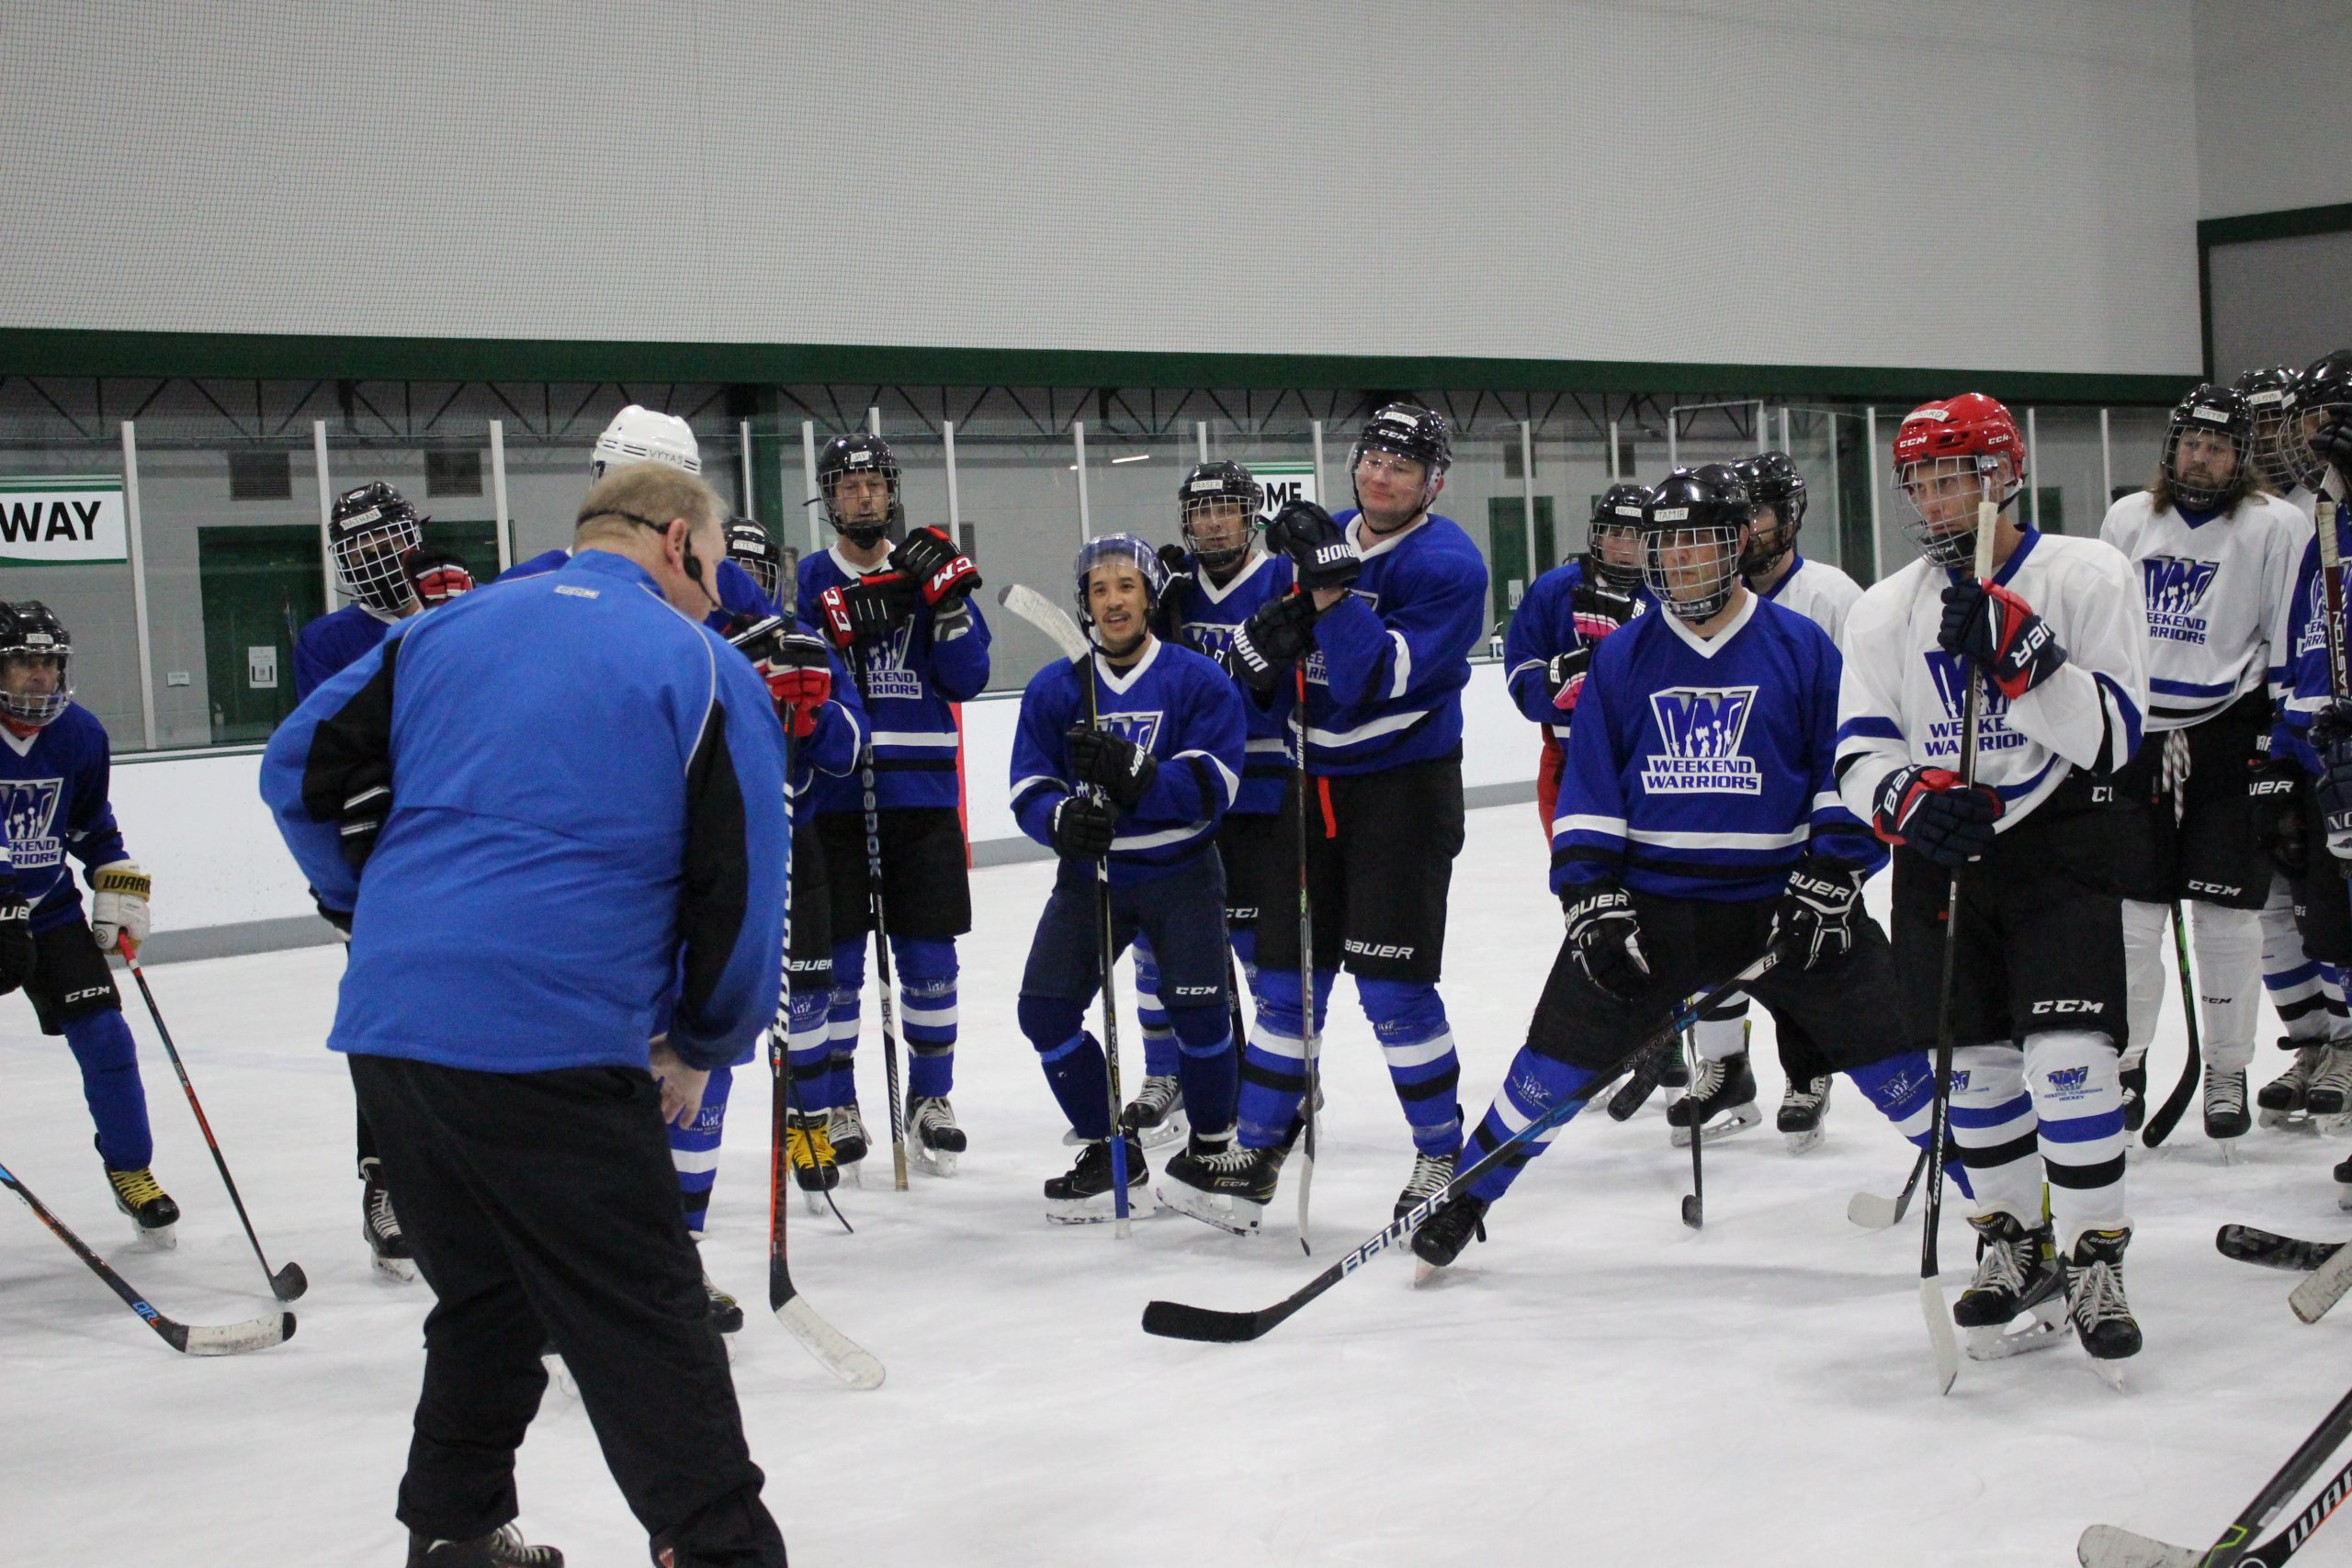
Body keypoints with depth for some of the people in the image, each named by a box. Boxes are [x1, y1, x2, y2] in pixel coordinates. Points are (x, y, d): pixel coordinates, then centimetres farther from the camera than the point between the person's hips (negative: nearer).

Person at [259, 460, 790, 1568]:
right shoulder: (703, 669, 0)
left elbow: (303, 770, 13)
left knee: (486, 1295, 23)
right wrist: (704, 1046, 13)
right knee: (646, 1327, 0)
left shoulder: (445, 631, 15)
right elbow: (740, 891, -1)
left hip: (386, 1028, 6)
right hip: (551, 1048, -6)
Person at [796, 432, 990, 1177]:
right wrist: (840, 620, -19)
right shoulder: (811, 579, 6)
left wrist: (947, 596, -11)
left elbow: (967, 678, 2)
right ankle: (835, 1105, 14)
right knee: (834, 957, 1)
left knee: (929, 955, 5)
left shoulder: (930, 569, 9)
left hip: (923, 793, 1)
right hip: (834, 795, -1)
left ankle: (931, 1098, 19)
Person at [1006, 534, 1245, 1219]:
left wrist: (1133, 772, -34)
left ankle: (1212, 1146, 15)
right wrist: (1063, 817, -28)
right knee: (1045, 1009, -7)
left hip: (1180, 872, -3)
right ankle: (1109, 1151, 11)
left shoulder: (1199, 680, -7)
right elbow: (1028, 791, -4)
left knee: (1198, 1009, -12)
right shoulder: (1053, 689, 0)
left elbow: (1213, 786, -17)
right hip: (1089, 872, 3)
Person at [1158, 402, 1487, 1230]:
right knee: (1288, 978, 10)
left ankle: (1442, 1155, 10)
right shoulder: (1324, 538, 8)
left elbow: (1383, 678, -25)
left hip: (1404, 787, -6)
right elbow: (1252, 663, 10)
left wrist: (1327, 586, -29)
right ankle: (1254, 1156, 20)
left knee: (1391, 987, -8)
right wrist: (1266, 634, -12)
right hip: (1315, 784, 6)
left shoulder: (1447, 565, -13)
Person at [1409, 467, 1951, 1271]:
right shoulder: (1622, 658, 4)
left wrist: (1828, 882, -10)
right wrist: (1593, 902, -6)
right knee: (1559, 1056, -1)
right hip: (1648, 903, 1)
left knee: (1890, 1048, -6)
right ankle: (1466, 1198, 16)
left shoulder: (1802, 647, 0)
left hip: (1782, 897, -1)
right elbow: (1588, 793, 4)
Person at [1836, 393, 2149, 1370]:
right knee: (1974, 1061, 7)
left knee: (2067, 1053, -14)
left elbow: (2111, 735, -15)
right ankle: (2014, 1241, 25)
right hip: (1940, 851, 4)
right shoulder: (1885, 611, 6)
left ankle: (2093, 1262, -2)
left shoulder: (2086, 576, -6)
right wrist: (1913, 799, -21)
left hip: (2060, 843, -4)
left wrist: (2015, 651, -28)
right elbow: (1860, 757, 0)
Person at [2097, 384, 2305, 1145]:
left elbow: (2293, 645, -4)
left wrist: (2282, 746, -9)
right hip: (2135, 735, 3)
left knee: (2226, 913, -1)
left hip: (2228, 739, -3)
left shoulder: (2278, 527, -2)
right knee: (2129, 910, 4)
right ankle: (2124, 1064, 16)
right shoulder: (2126, 520, 10)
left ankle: (2228, 1074, 12)